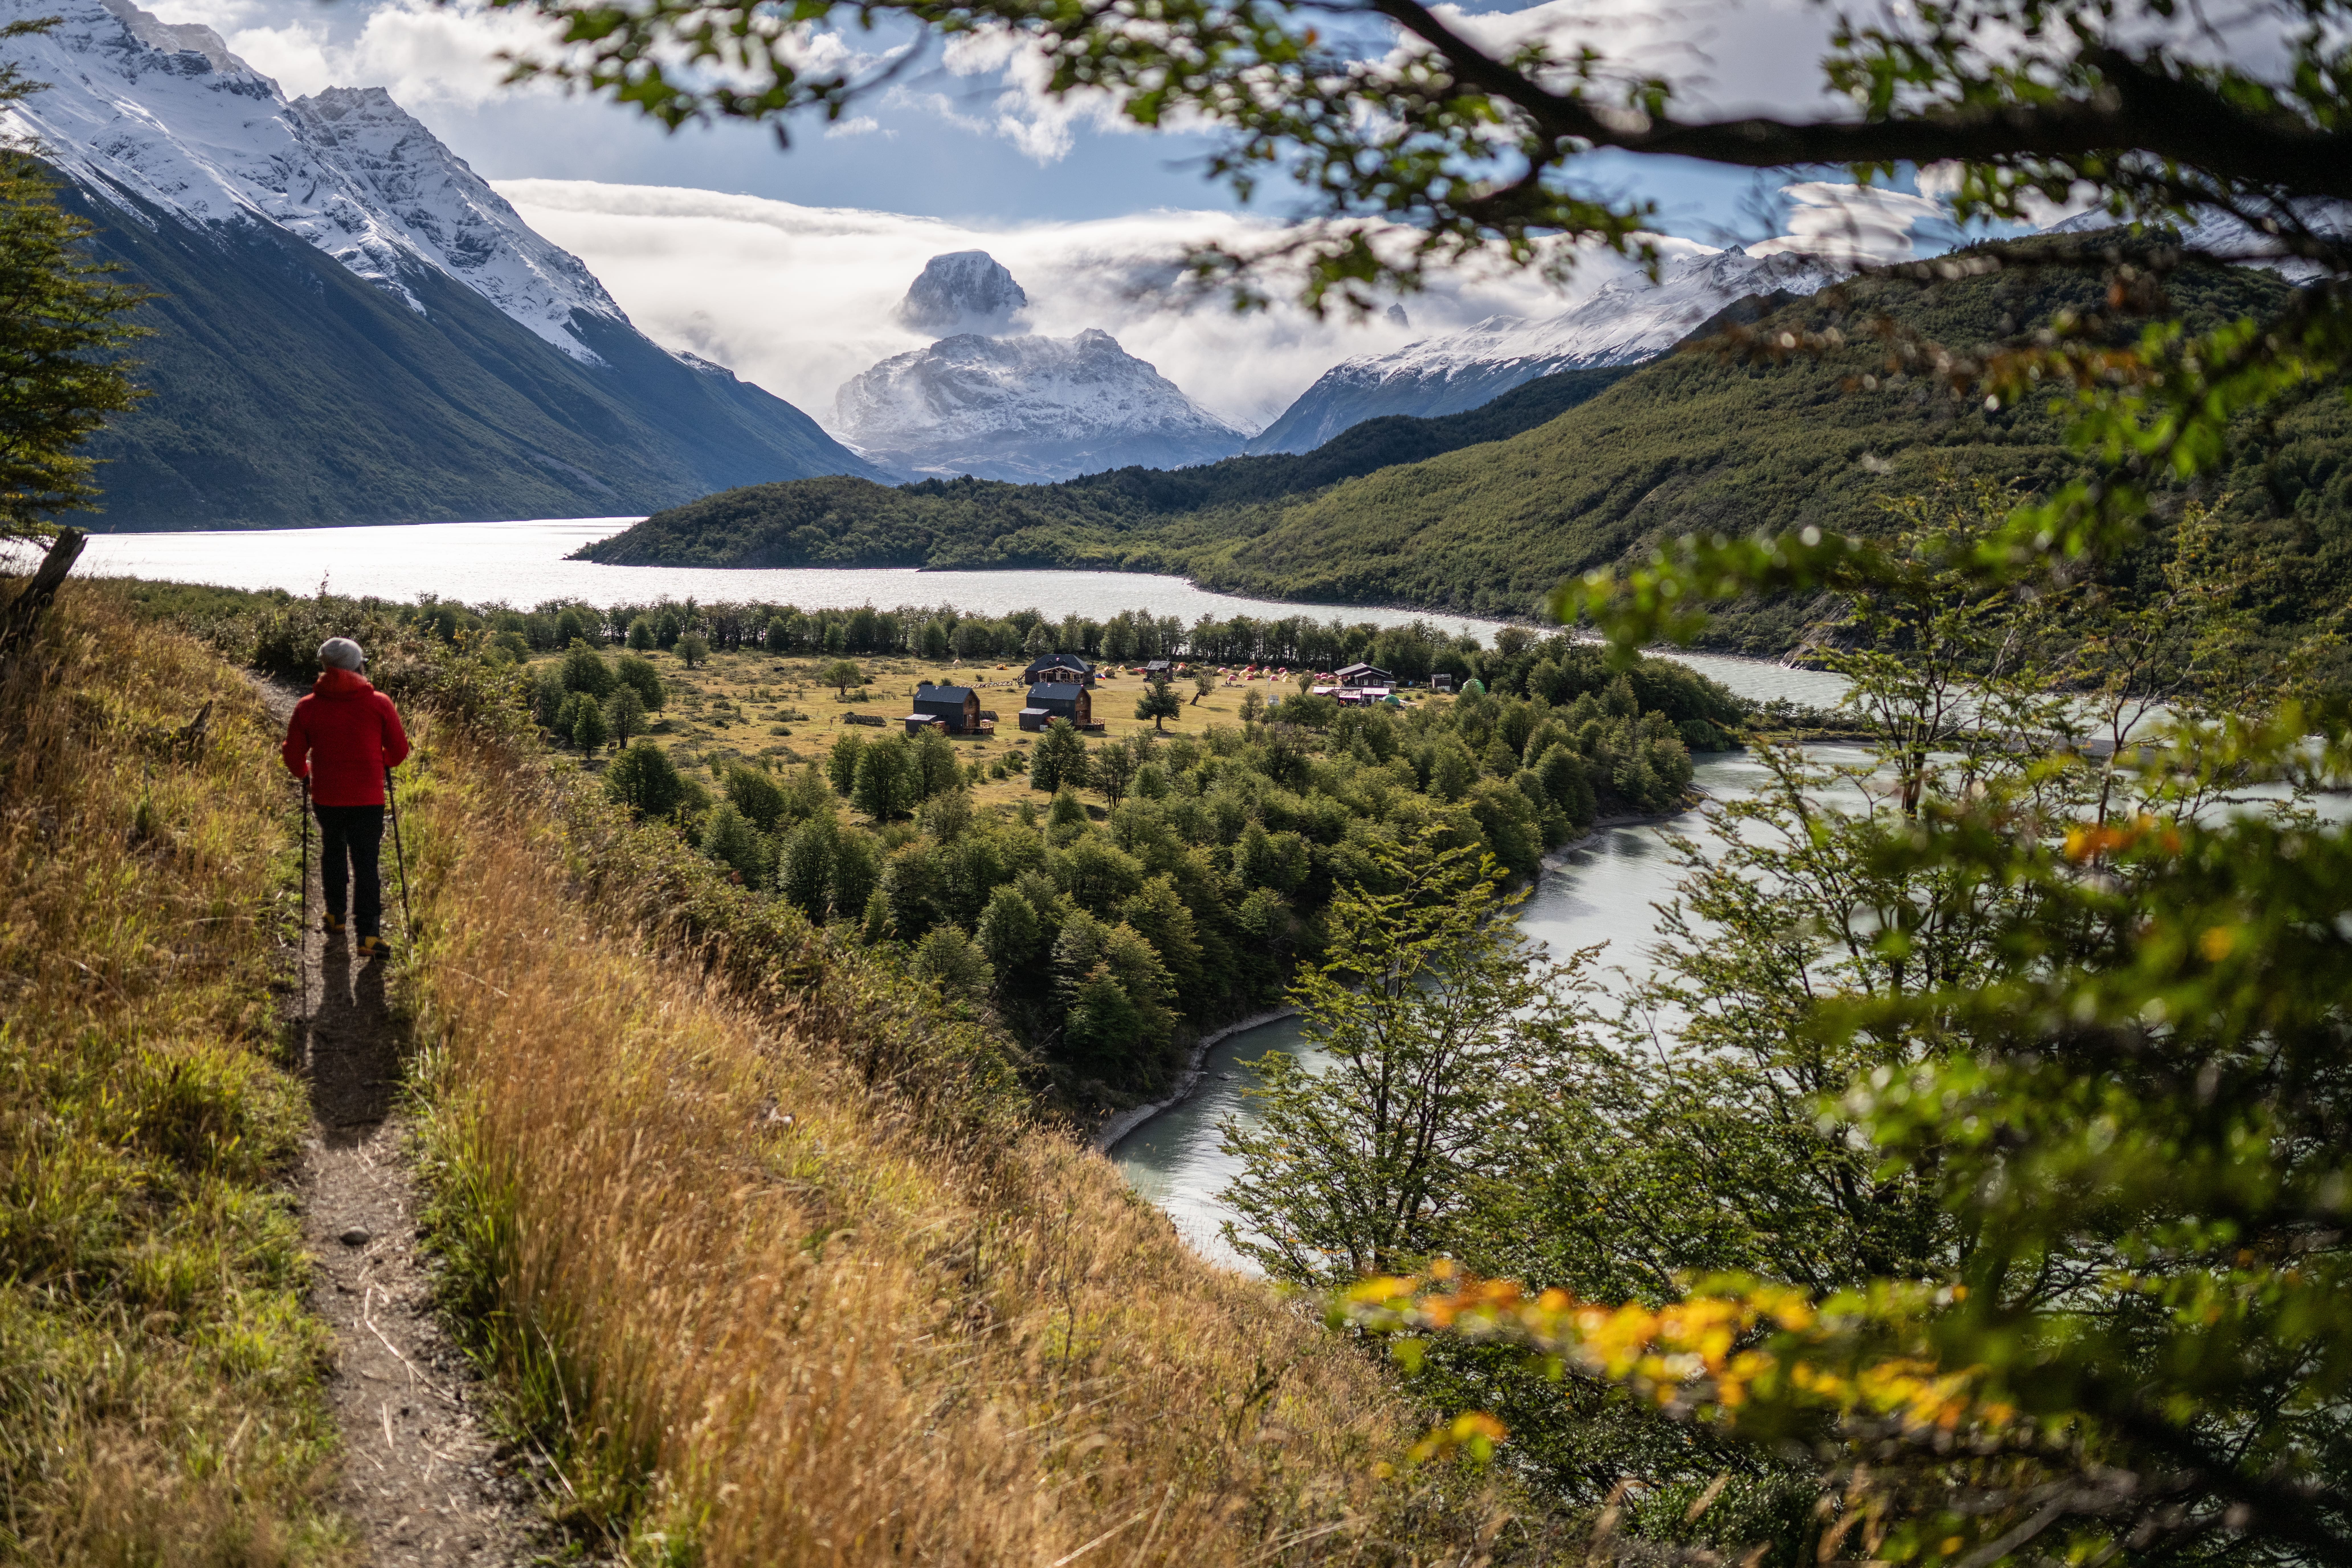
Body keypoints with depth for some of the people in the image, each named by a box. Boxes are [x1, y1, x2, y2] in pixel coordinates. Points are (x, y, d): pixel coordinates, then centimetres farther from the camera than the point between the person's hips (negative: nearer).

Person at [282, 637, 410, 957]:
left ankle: (335, 916, 36)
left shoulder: (307, 708, -3)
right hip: (368, 799, -2)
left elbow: (294, 757, 0)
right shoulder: (379, 703, -6)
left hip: (326, 797, 2)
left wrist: (305, 773, 23)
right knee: (365, 863, 2)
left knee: (333, 851, 25)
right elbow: (399, 751, 0)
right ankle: (368, 935, -6)